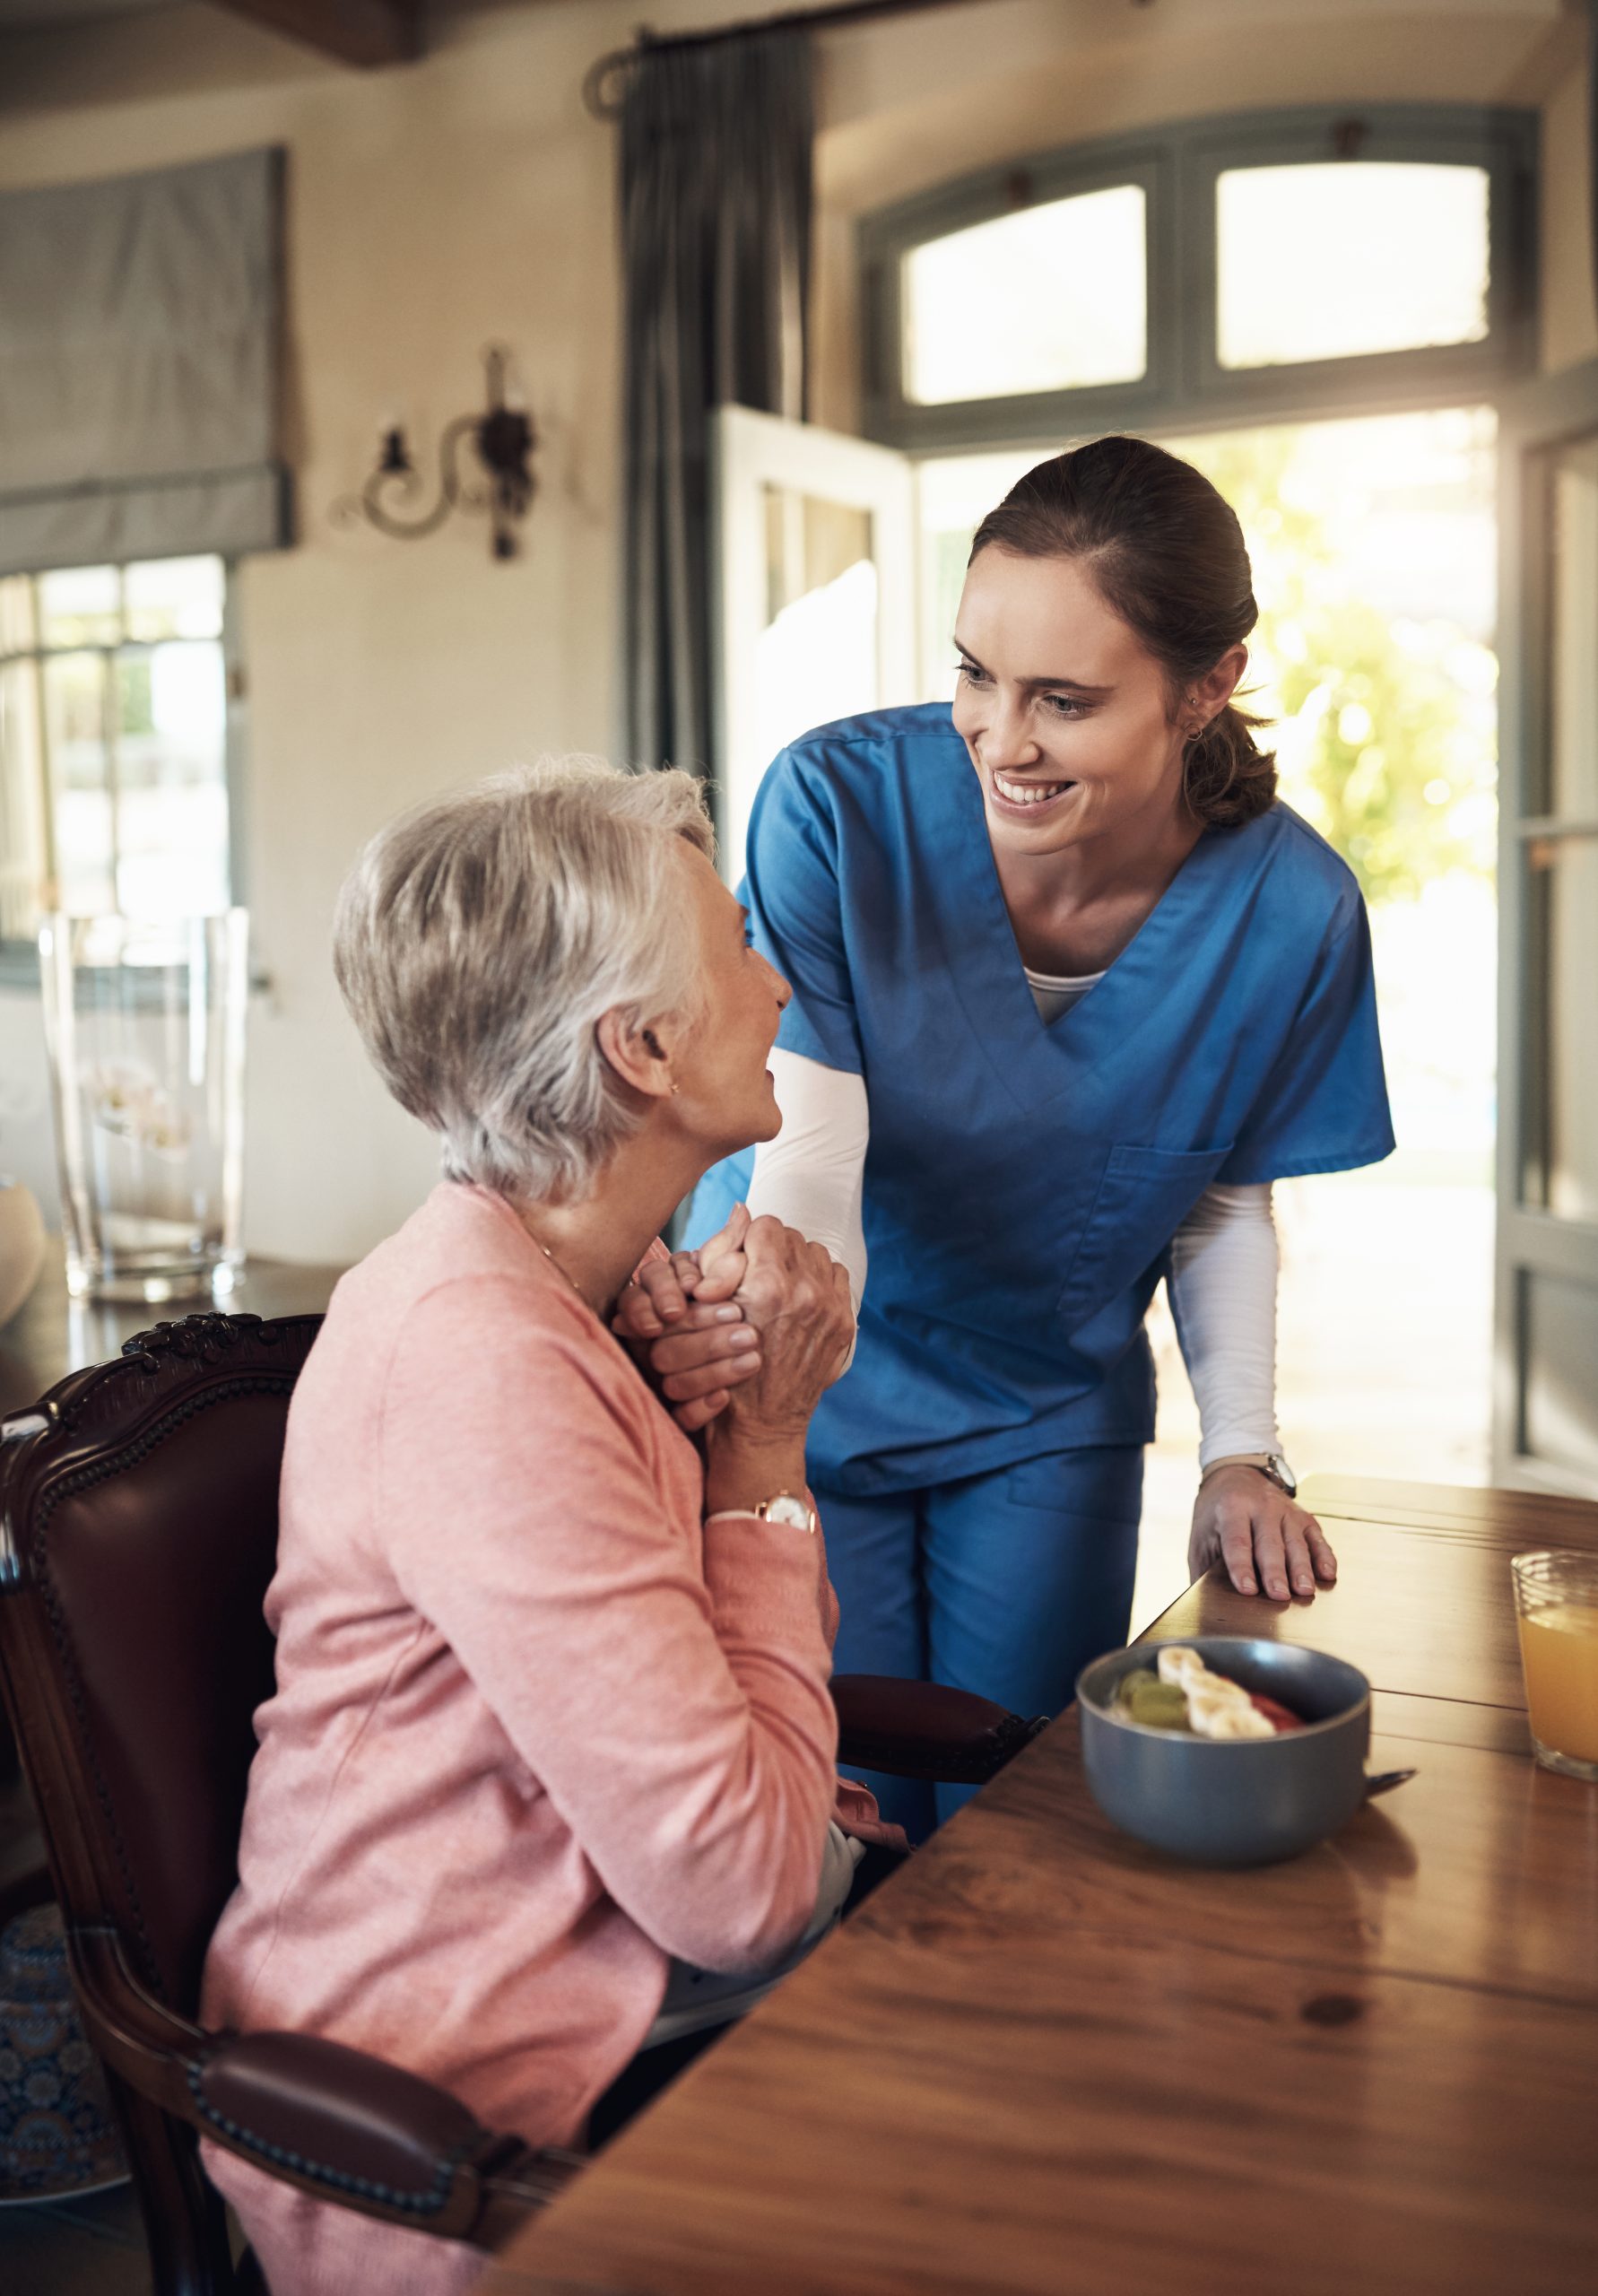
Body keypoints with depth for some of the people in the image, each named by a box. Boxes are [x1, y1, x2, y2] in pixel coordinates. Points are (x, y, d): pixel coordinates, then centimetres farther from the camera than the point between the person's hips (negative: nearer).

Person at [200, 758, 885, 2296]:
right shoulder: (479, 1359, -25)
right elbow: (739, 1882, -25)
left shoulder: (576, 1291, 5)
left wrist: (737, 1419, -9)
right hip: (476, 2125, -8)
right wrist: (762, 1449, -16)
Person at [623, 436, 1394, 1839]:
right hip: (819, 1396, -1)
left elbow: (1225, 1198, -1)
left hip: (1052, 1419, 2)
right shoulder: (839, 804, -24)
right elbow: (809, 1151, -30)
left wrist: (1243, 1451, -10)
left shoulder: (1290, 910, -17)